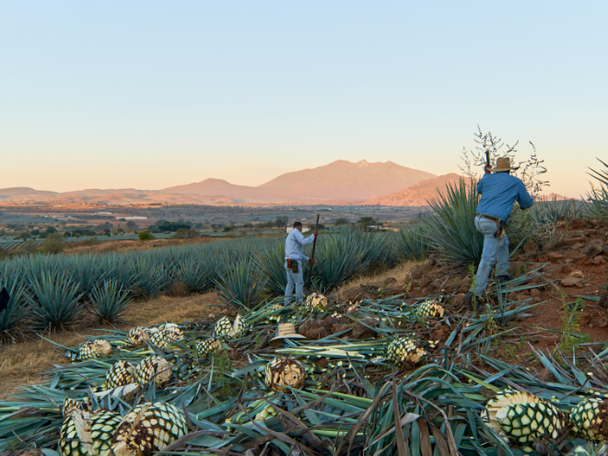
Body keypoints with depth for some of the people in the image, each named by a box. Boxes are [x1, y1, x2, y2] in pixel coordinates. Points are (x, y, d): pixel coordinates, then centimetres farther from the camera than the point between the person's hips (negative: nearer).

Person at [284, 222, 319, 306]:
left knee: (290, 284, 11)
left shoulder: (289, 237, 26)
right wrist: (313, 235, -7)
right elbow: (304, 242, -20)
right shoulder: (295, 232, -3)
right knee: (299, 283, -3)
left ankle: (287, 303, 11)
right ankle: (299, 302, 0)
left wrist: (308, 259, 15)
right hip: (294, 263, -9)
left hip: (289, 263, 9)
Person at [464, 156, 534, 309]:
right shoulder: (516, 182, 4)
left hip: (479, 219, 6)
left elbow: (479, 189, 35)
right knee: (488, 259, -6)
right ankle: (476, 293, -8)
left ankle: (502, 273, 35)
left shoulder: (487, 179, 12)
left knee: (503, 242, 30)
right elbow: (527, 202, 15)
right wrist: (530, 199, 39)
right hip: (494, 224, -6)